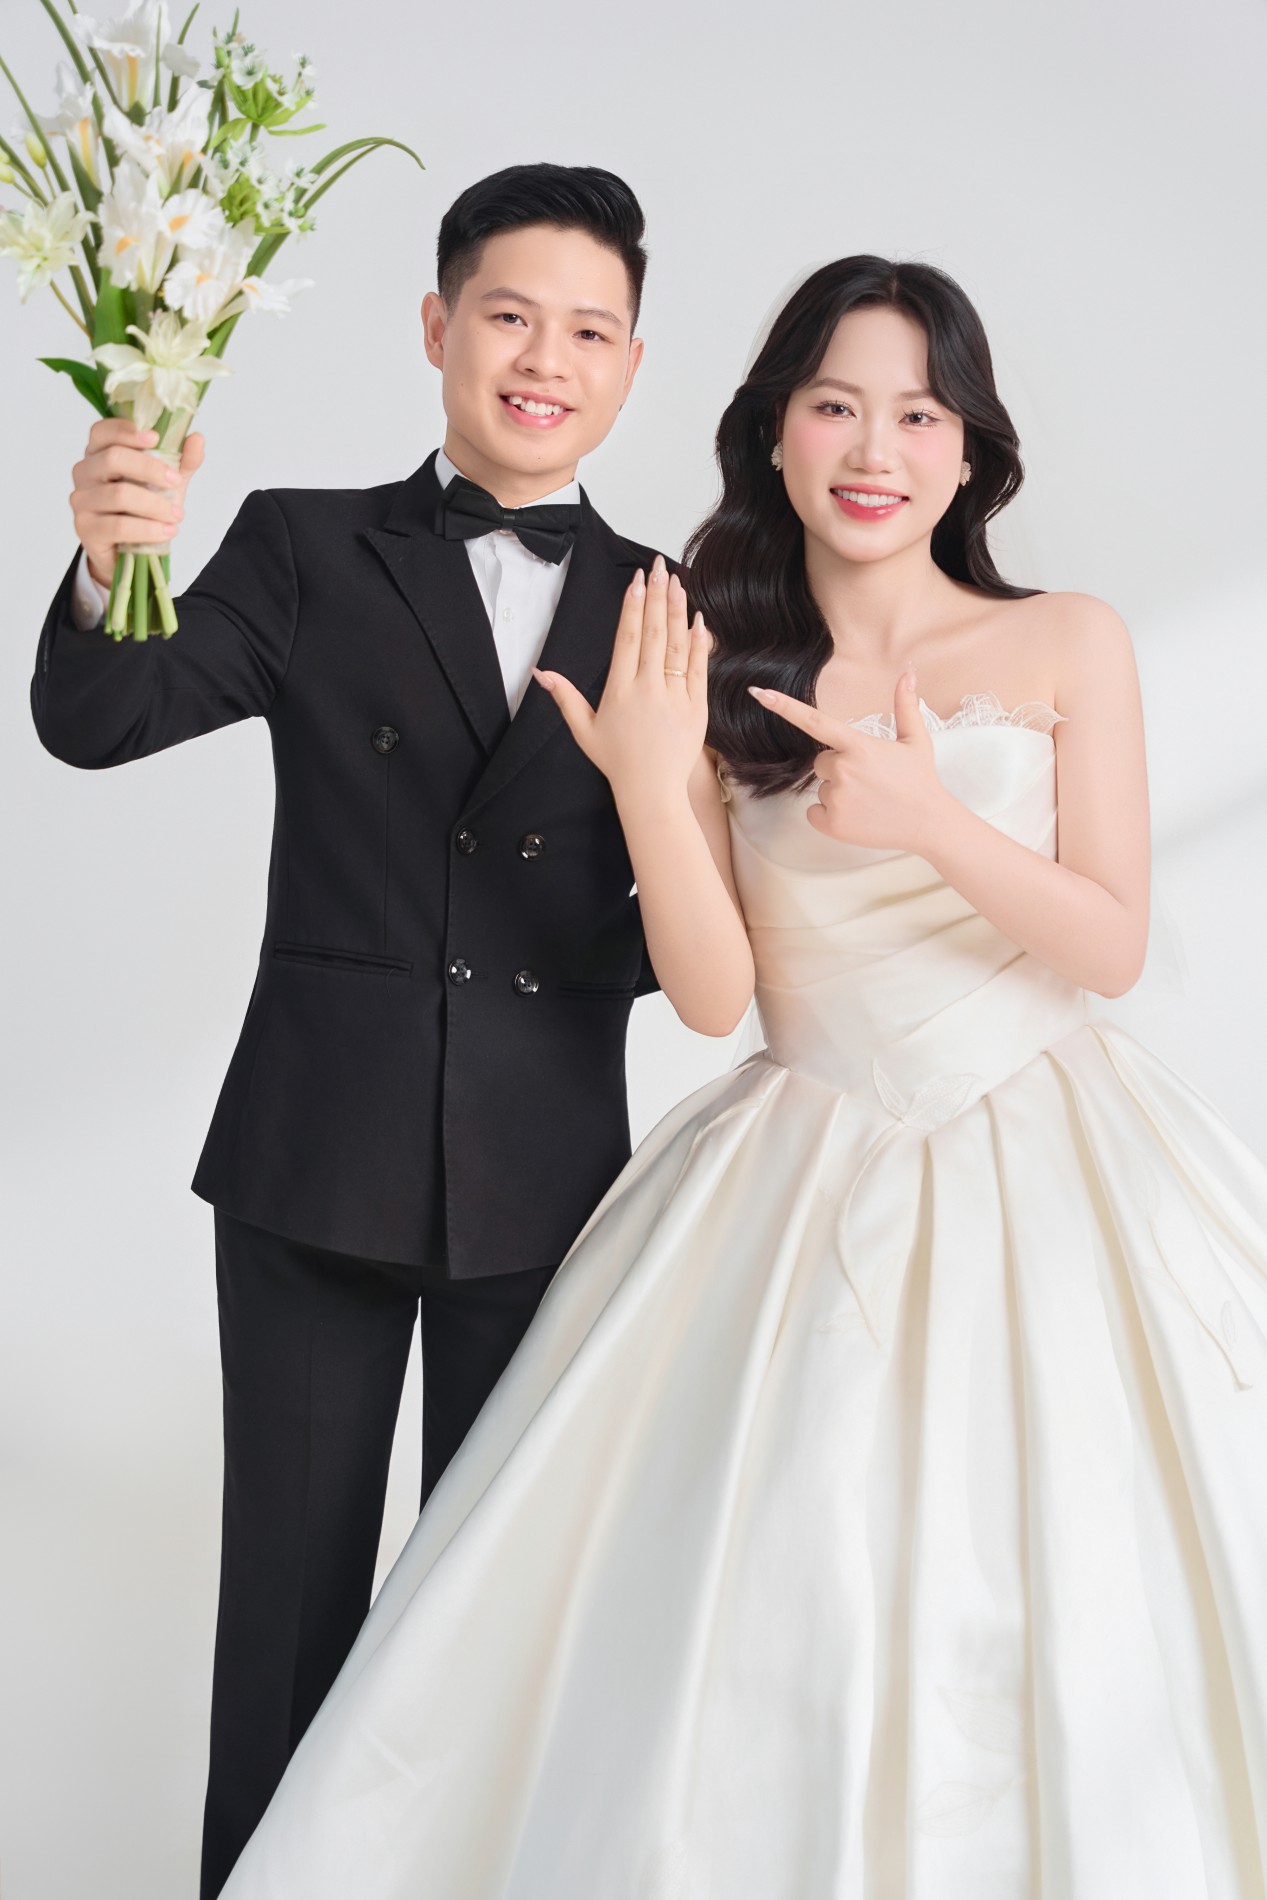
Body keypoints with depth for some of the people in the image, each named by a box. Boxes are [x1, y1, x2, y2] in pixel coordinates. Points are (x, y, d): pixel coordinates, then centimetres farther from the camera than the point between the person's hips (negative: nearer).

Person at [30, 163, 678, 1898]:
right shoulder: (309, 551, 0)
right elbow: (97, 722, -12)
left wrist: (674, 925, -18)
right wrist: (108, 572, -31)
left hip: (544, 1170, 2)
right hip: (318, 1157, -1)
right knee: (292, 1576, 10)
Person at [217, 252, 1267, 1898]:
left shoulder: (1069, 647, 0)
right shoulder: (716, 683, 4)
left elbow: (1114, 946, -3)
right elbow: (714, 991, -3)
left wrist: (934, 820, -19)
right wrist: (652, 788, -18)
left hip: (1041, 1177, -1)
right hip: (809, 1192, 1)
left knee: (1067, 1624, -2)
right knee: (768, 1628, -1)